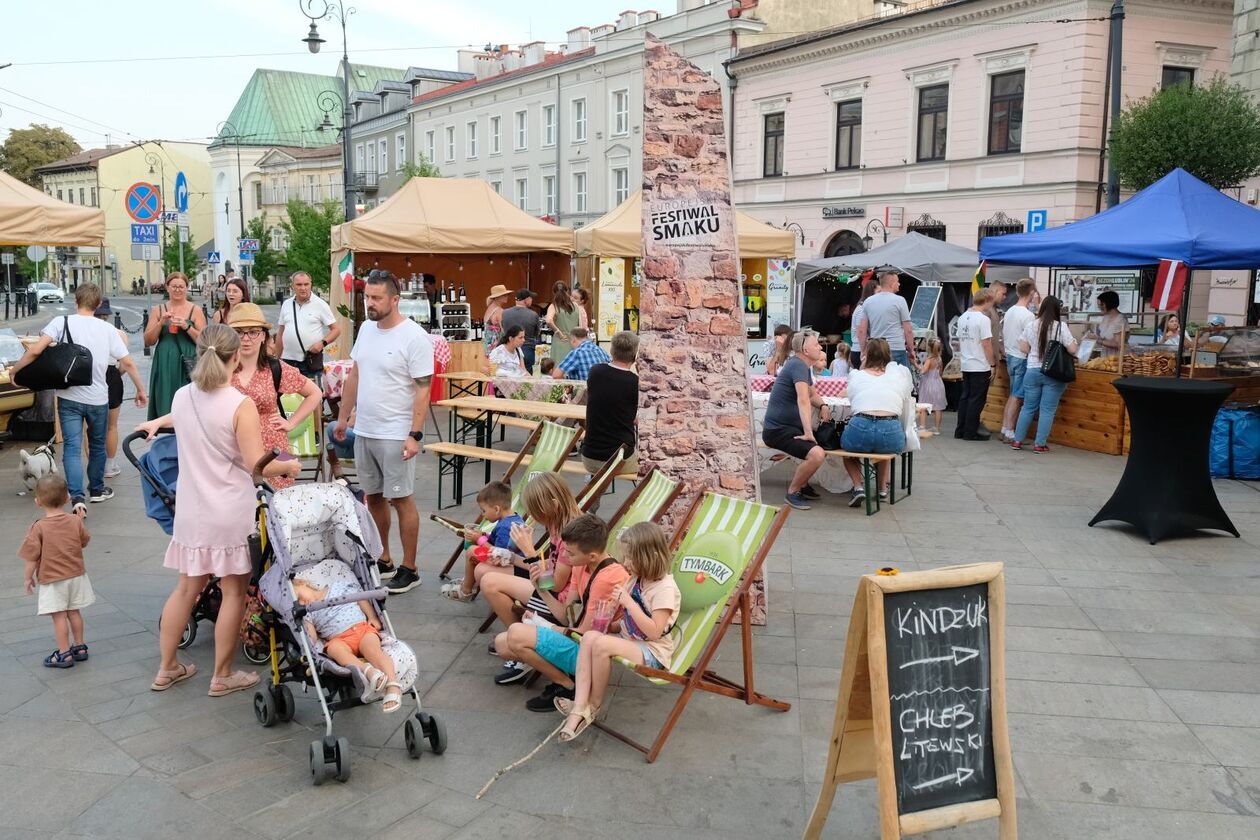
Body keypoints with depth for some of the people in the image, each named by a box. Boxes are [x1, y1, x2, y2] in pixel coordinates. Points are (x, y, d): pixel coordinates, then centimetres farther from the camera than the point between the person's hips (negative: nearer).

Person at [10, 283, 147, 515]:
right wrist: (141, 390, 10)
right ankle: (96, 489, 33)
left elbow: (35, 350, -15)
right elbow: (128, 363, -1)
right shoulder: (107, 329, 0)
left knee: (72, 448, -3)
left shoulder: (62, 322, -6)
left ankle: (77, 498, -17)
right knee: (97, 446, 19)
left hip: (69, 397, -1)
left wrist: (15, 370, 0)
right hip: (98, 398, 2)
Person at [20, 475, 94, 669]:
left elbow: (32, 558, -13)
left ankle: (65, 653, 6)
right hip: (76, 575, 4)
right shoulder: (76, 521, -6)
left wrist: (29, 578, 0)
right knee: (74, 612, 16)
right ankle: (80, 647, 24)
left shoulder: (38, 528, -17)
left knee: (58, 616, 2)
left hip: (52, 580, -4)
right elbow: (84, 542, 9)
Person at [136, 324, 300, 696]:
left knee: (187, 586, 19)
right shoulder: (241, 405, -16)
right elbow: (257, 465, -18)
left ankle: (167, 668, 30)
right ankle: (223, 677, 16)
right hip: (231, 513, -6)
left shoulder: (181, 397, 1)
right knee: (234, 591, 7)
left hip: (191, 510, 6)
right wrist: (289, 466, 2)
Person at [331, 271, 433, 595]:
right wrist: (342, 417, 17)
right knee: (374, 496, 15)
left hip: (395, 435, -7)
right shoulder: (366, 328, 8)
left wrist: (415, 435, -21)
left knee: (401, 500, 1)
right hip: (364, 431, 7)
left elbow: (423, 389, -16)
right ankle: (382, 561, 29)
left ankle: (409, 570, 12)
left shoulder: (414, 337, -15)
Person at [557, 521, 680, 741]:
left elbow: (654, 631, -23)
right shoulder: (635, 580, 9)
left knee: (602, 644, -30)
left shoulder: (665, 588, -16)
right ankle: (579, 708, -27)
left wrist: (628, 602, -24)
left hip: (653, 651, -8)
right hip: (629, 640, 8)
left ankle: (593, 704, -7)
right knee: (590, 636, -20)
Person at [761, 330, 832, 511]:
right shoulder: (798, 365, -18)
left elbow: (812, 394, 25)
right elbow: (803, 400, -29)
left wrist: (823, 406, 4)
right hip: (778, 429, -11)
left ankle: (801, 482, 24)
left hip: (790, 426, 11)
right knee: (816, 454, -28)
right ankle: (793, 491, -7)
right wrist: (808, 433, -34)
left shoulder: (803, 365, 14)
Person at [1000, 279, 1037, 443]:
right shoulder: (1027, 315, -17)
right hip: (1022, 358, -8)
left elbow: (1003, 338, 14)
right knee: (1017, 397, -3)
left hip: (1010, 356, 8)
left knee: (1013, 395, 14)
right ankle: (1009, 432, -1)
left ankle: (1004, 430, 15)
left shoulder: (1009, 311, 8)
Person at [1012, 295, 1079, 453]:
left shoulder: (1031, 325, -1)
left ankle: (1017, 441, 14)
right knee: (1047, 410, 3)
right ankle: (1040, 444, 4)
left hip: (1033, 371, 3)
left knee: (1028, 407, 12)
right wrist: (1058, 348, 11)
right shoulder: (1060, 327, -9)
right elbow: (1072, 350, -9)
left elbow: (1023, 348, 4)